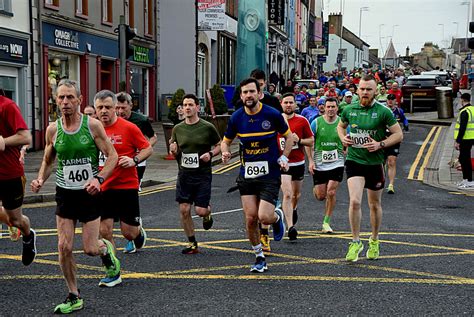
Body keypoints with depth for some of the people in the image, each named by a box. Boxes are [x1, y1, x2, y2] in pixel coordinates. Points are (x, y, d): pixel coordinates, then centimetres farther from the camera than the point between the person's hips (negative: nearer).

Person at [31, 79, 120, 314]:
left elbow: (112, 156, -7)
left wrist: (99, 178, -22)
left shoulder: (93, 125, -10)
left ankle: (106, 249, 37)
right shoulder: (52, 129, -1)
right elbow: (48, 160, 13)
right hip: (65, 194, 2)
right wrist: (40, 180, -6)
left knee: (90, 248, -1)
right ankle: (74, 297, 13)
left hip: (89, 193, -2)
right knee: (64, 247, -4)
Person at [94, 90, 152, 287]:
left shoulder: (128, 128, -7)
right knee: (104, 231, -2)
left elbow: (148, 149, -2)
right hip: (103, 188, 3)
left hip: (127, 186, -3)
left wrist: (134, 160, -19)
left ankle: (139, 232, 38)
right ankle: (113, 273, 10)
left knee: (129, 232, 0)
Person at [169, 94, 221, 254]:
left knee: (200, 210, -8)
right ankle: (192, 244, 14)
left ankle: (207, 214, 31)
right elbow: (174, 154, 14)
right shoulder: (177, 129, 5)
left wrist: (210, 154, -13)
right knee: (184, 210, -1)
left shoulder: (207, 127, -5)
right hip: (184, 175, 3)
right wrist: (173, 151, -9)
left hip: (203, 175, -3)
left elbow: (219, 145, 6)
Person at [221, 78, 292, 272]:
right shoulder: (236, 118, -1)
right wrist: (225, 153, -8)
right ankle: (259, 258, 19)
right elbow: (226, 141, 13)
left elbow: (288, 136, 7)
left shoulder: (272, 114, -8)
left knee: (264, 217, -14)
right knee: (250, 219, 0)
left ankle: (278, 217, 24)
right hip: (247, 174, 3)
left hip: (270, 174, -3)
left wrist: (283, 157, -5)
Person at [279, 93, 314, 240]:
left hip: (298, 163, 2)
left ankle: (293, 209, 51)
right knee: (287, 194, -15)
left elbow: (311, 140, 3)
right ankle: (290, 227, -17)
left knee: (296, 194, 17)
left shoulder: (302, 121, -1)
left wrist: (299, 140, -14)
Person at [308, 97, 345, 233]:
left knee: (331, 193, -10)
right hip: (319, 164, 0)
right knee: (320, 196, 3)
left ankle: (326, 222, 4)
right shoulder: (316, 122, -3)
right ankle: (315, 189, 42)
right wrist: (311, 161, -4)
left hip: (337, 164, 0)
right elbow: (310, 143, 2)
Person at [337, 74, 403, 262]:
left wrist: (380, 144, -16)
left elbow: (398, 134, -3)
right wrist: (343, 138, 0)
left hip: (375, 163, 0)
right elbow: (340, 126, 21)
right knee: (354, 201, -16)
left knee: (375, 205, 13)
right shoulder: (349, 110, 1)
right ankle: (355, 242, -1)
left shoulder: (383, 111, -8)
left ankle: (374, 241, 33)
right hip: (354, 161, 1)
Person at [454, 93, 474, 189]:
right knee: (463, 159, 17)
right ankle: (465, 180, 24)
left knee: (465, 160, -6)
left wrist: (457, 141, -19)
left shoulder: (465, 112, -17)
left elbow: (462, 128, -22)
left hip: (466, 139, -10)